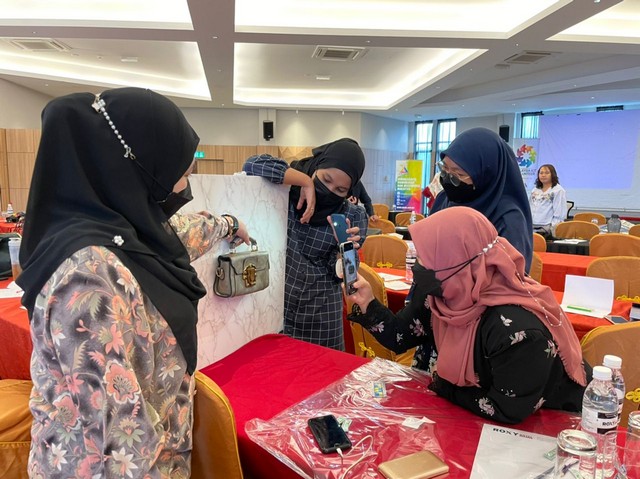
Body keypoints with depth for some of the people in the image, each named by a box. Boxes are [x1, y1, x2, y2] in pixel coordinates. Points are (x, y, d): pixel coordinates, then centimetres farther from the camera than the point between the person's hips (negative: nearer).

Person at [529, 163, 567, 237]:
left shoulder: (558, 191, 1)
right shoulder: (534, 191, 22)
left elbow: (559, 215, -5)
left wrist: (551, 228, -14)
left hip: (547, 228, -5)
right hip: (531, 227, 6)